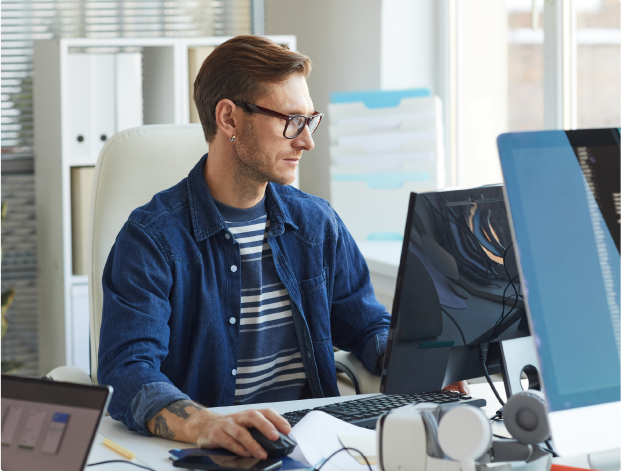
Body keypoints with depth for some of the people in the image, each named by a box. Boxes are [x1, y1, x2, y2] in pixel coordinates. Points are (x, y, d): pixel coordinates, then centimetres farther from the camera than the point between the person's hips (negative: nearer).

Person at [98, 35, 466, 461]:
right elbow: (128, 374, -19)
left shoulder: (316, 223, 12)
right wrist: (205, 425, -40)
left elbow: (366, 327, 21)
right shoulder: (153, 239, -8)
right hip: (215, 457, -3)